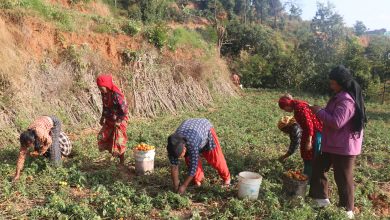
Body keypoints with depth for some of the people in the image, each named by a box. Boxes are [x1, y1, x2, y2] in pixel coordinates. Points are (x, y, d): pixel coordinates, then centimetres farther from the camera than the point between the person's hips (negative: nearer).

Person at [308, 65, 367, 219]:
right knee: (319, 168, 17)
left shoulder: (346, 100, -24)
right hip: (333, 144, 11)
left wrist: (319, 111, -19)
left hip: (343, 146, -11)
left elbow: (336, 123, -30)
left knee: (343, 178, 4)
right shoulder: (342, 96, 10)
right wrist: (322, 111, 6)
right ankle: (321, 198, 30)